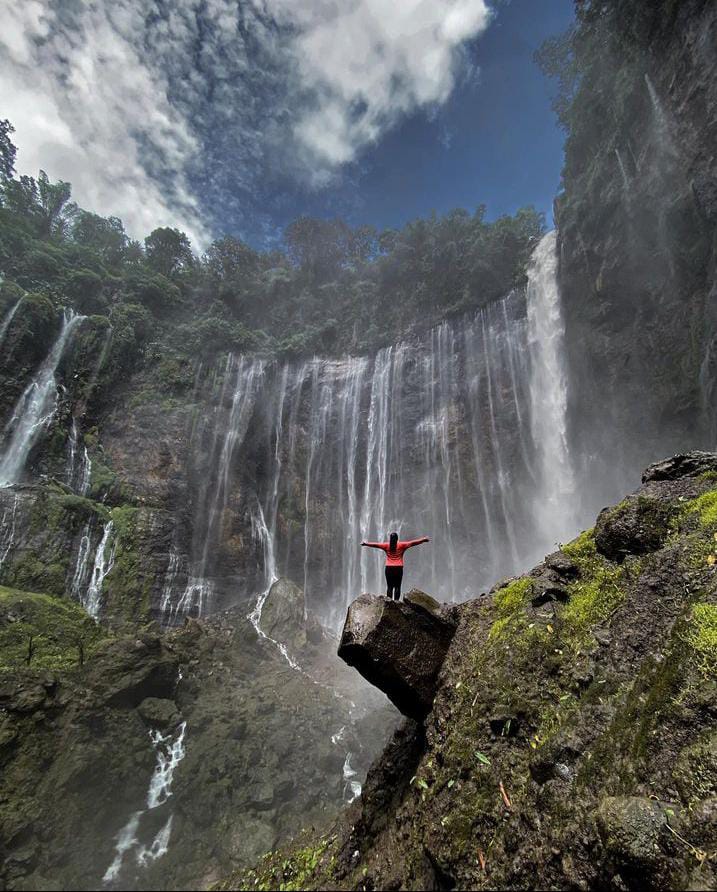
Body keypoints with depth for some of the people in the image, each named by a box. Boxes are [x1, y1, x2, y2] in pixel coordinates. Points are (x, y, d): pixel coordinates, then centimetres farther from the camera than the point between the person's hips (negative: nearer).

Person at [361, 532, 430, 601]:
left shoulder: (386, 545, 4)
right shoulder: (401, 545, 0)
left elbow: (375, 544, 11)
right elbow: (412, 543, 1)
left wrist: (365, 544, 23)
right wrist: (423, 540, 6)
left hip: (389, 568, 2)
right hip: (398, 568, -1)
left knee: (389, 587, 3)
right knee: (397, 587, 0)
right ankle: (396, 601, -8)